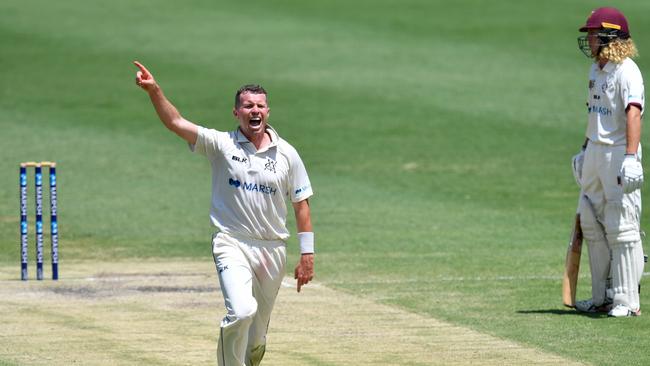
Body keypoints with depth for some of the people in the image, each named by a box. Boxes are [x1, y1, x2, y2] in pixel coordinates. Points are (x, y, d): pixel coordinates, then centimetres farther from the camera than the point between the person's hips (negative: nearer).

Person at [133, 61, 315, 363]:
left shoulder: (286, 153, 4)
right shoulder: (221, 145, -2)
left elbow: (301, 203, 8)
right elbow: (176, 123, -12)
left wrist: (307, 254, 4)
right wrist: (154, 90, -28)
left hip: (272, 248, 3)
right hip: (232, 244, -3)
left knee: (257, 338, 10)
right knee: (242, 311, -27)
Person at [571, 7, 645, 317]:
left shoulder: (627, 71, -17)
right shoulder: (596, 69, 13)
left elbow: (633, 114, -28)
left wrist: (630, 157, -38)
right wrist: (585, 150, 28)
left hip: (619, 153, -10)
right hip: (595, 152, 10)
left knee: (621, 228, -7)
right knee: (592, 224, 13)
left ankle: (627, 300, -2)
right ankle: (602, 297, 22)